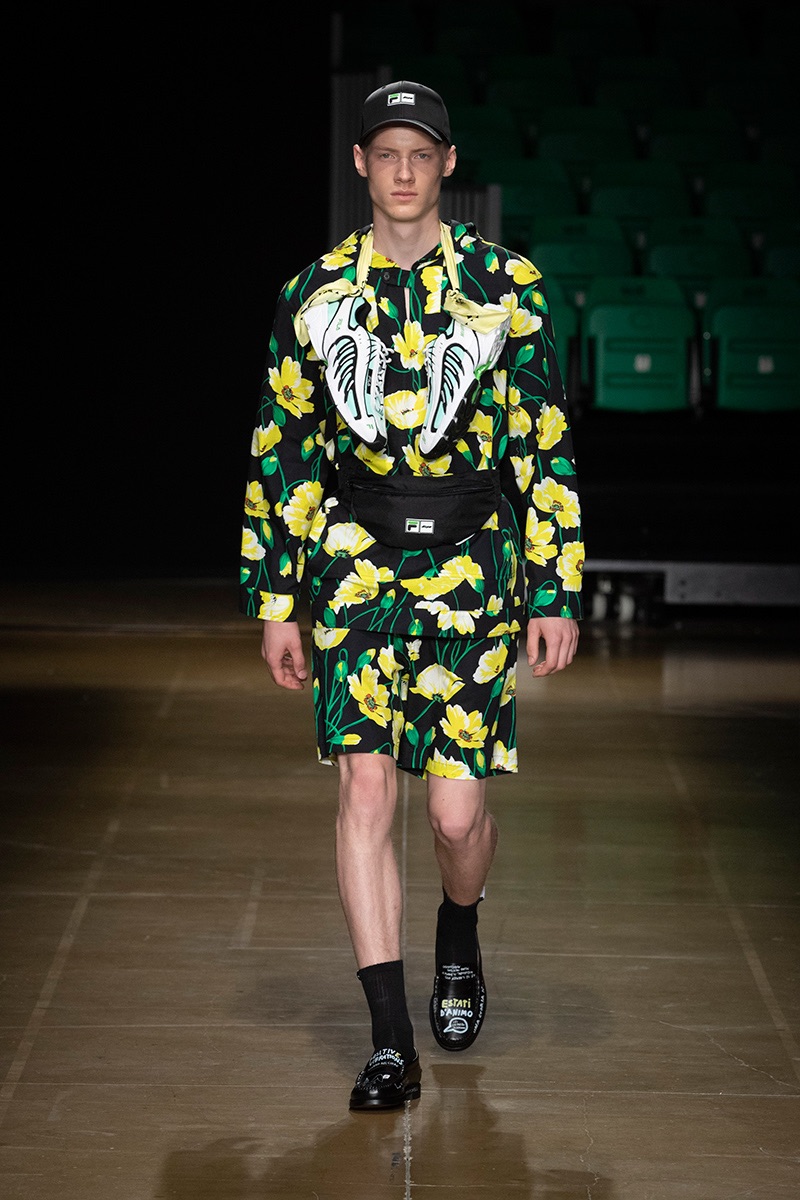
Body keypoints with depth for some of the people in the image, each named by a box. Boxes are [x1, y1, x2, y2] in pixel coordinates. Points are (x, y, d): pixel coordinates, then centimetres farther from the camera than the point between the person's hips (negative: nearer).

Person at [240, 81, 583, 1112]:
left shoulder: (507, 287, 2)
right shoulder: (313, 296, 7)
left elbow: (548, 450, 4)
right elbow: (280, 455, 12)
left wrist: (555, 595, 0)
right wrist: (275, 599, 8)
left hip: (473, 565, -1)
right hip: (355, 562, 1)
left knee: (457, 810, -2)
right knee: (364, 790, -8)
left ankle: (458, 941, 33)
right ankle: (391, 1044, -3)